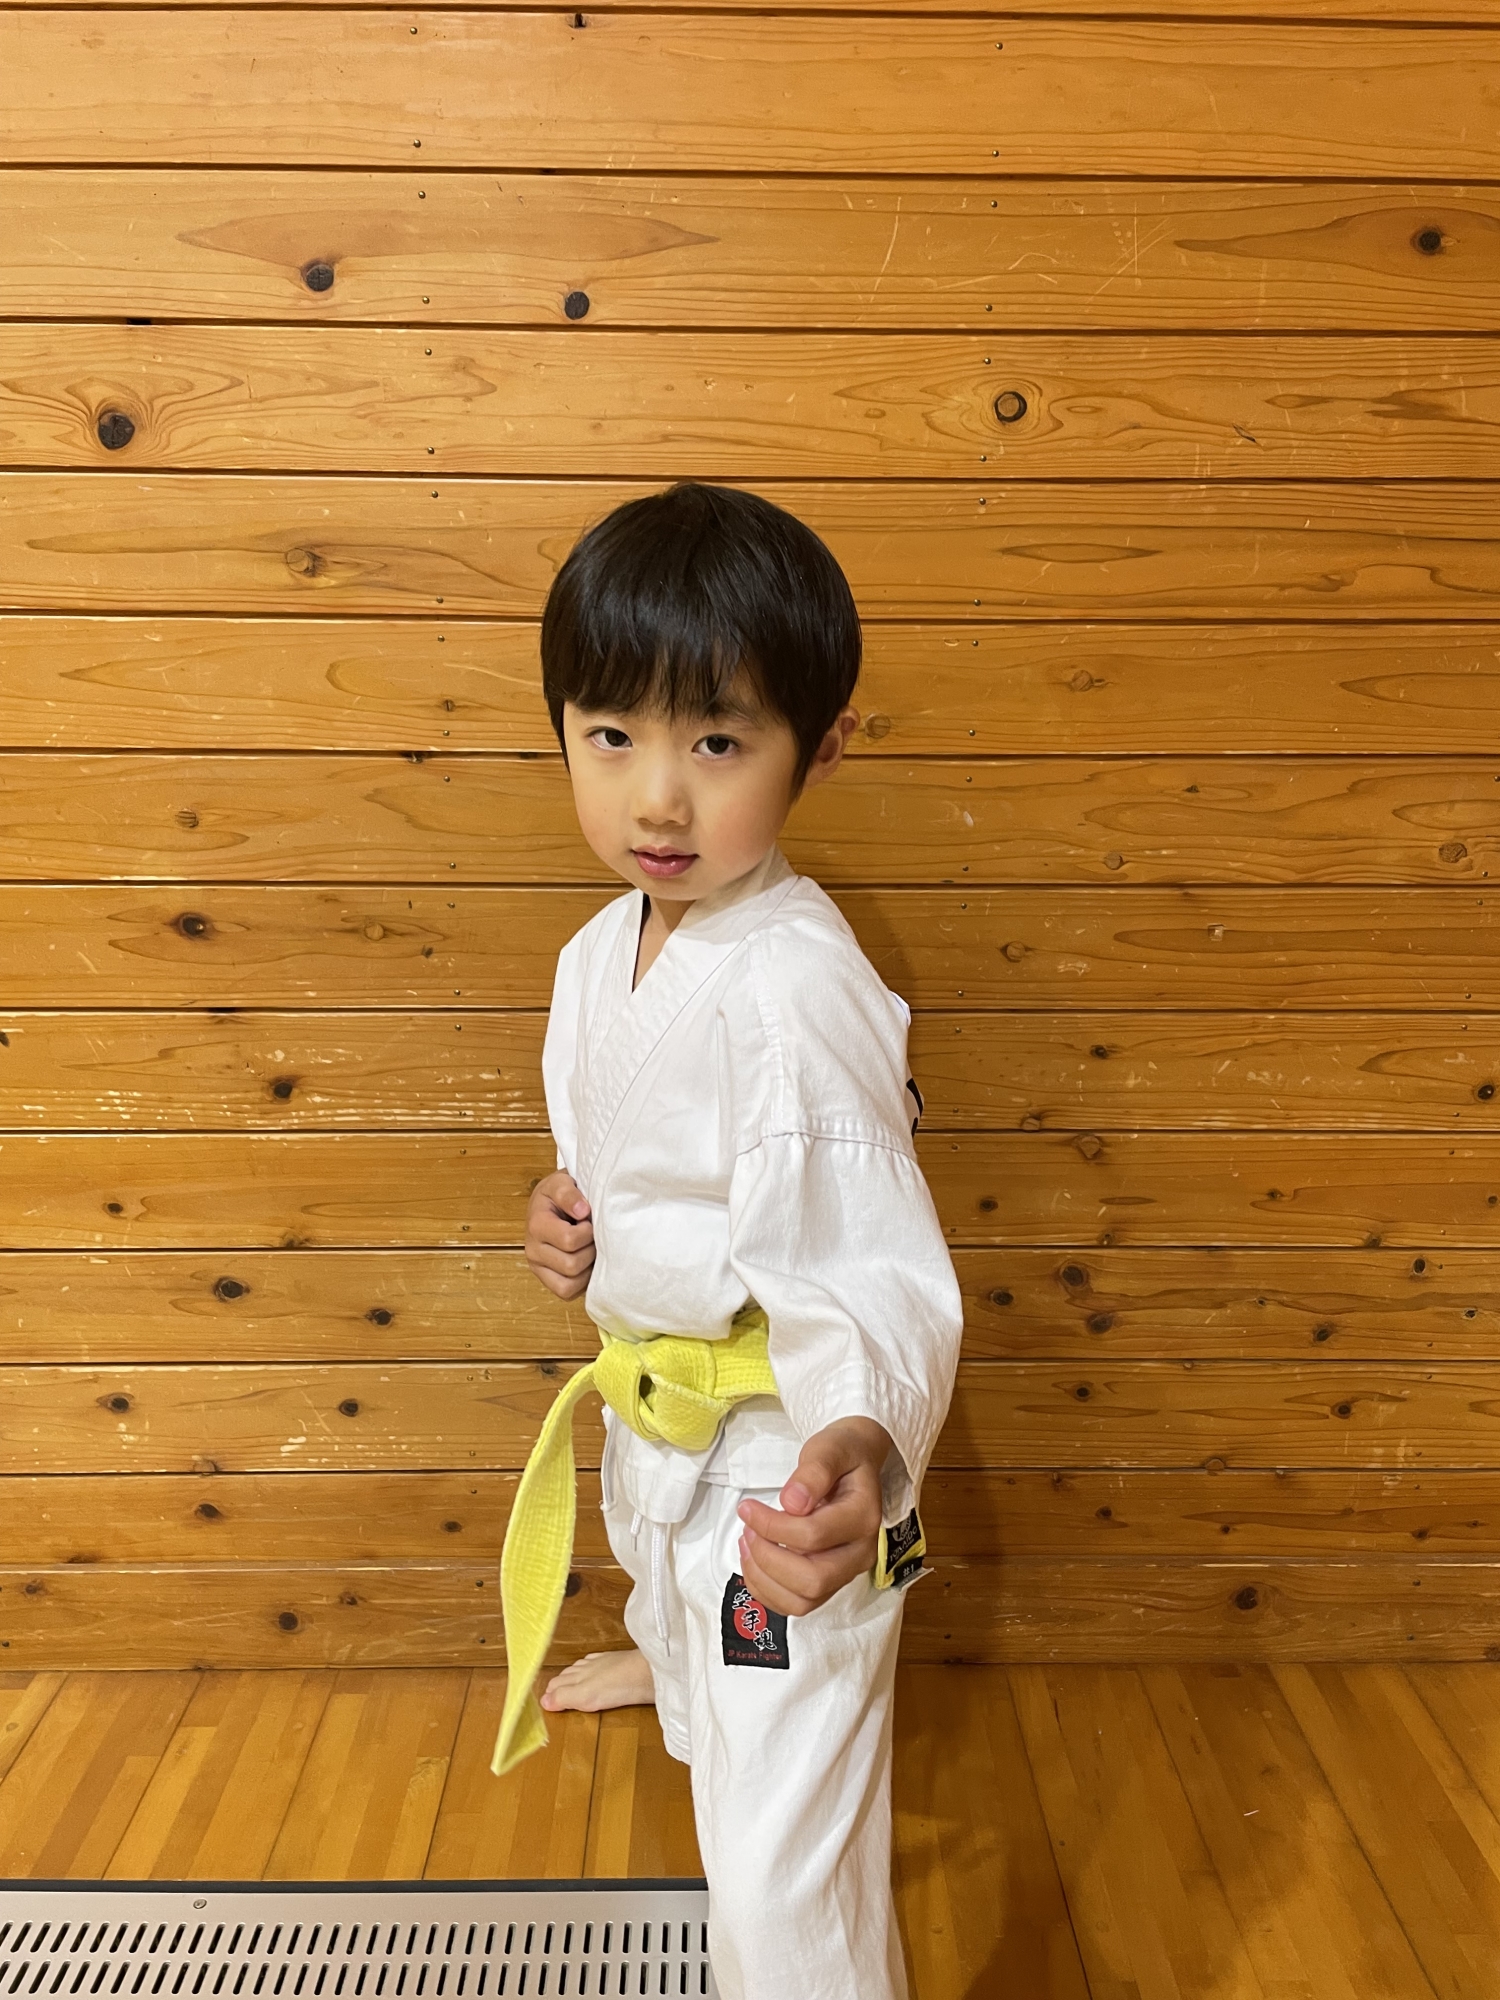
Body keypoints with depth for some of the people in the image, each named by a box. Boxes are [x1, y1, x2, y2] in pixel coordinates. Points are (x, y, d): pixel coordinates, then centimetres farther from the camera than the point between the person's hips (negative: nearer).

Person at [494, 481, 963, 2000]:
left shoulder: (794, 989, -32)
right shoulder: (604, 954, -3)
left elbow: (870, 1272, -36)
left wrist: (864, 1445, -54)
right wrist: (573, 1220, -8)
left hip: (784, 1466, -9)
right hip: (652, 1396, 9)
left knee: (781, 1864, -1)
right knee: (660, 1560, 41)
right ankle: (670, 1664, 75)